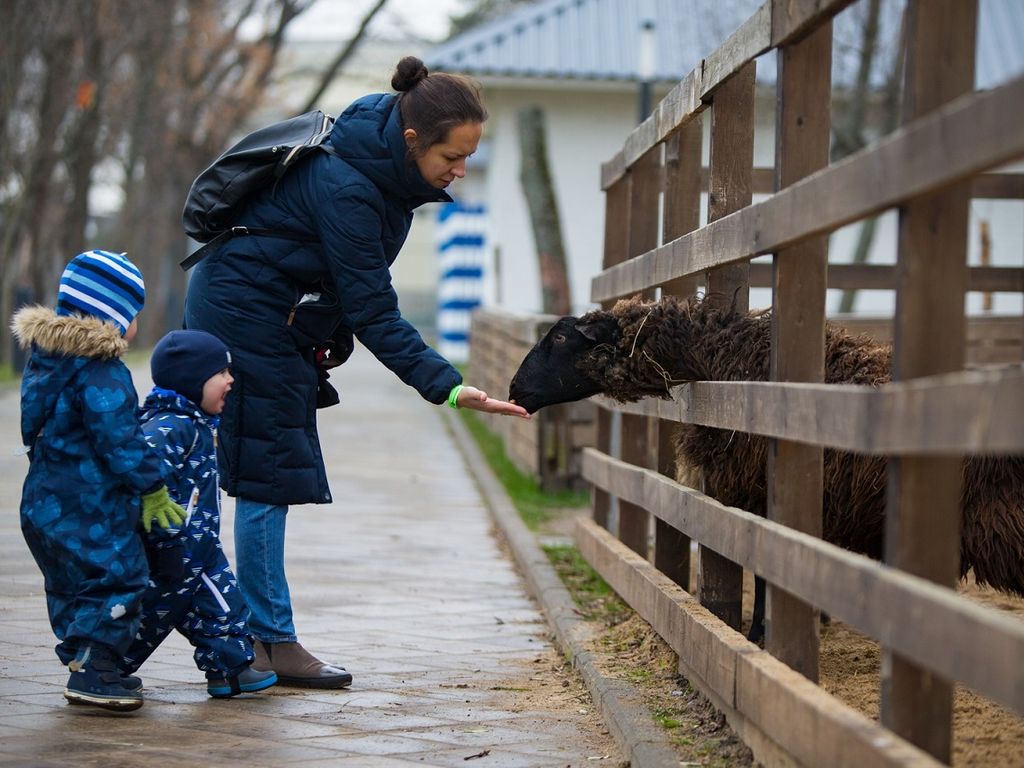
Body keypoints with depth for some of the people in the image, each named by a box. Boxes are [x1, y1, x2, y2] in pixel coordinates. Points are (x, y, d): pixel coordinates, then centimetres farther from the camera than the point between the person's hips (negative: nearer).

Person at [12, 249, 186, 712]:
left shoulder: (46, 357, 13)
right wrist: (152, 488, -13)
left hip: (45, 499, 10)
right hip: (89, 507, -10)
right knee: (116, 580, -5)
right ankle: (92, 674, -7)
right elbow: (119, 439, -21)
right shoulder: (100, 371, -18)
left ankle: (84, 663, 23)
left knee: (71, 587, 17)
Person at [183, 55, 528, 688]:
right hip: (247, 317, -9)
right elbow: (373, 312, -27)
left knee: (270, 477, 8)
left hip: (280, 319, 9)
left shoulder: (382, 159, -3)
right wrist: (446, 386, -30)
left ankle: (261, 637, 12)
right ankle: (271, 642, 0)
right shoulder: (343, 186, -30)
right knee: (268, 474, -6)